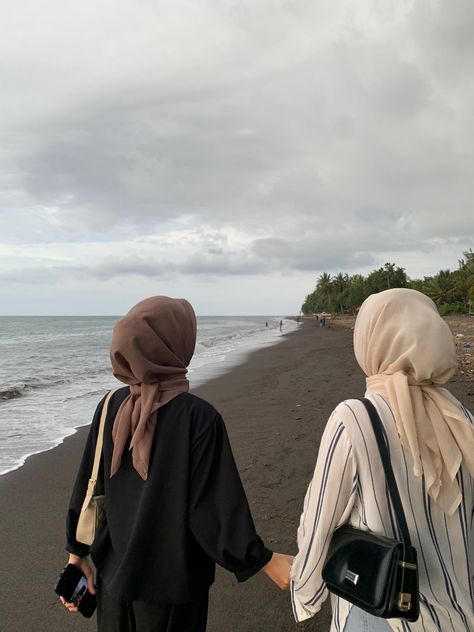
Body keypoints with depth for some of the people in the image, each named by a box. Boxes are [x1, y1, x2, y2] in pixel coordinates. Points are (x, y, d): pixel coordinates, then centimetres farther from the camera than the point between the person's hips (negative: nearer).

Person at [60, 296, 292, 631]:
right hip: (172, 580, -4)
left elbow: (87, 487, -3)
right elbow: (215, 507, -22)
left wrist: (78, 553, 9)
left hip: (114, 574, 4)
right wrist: (266, 561, -11)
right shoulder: (199, 417, -24)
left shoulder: (111, 407, -10)